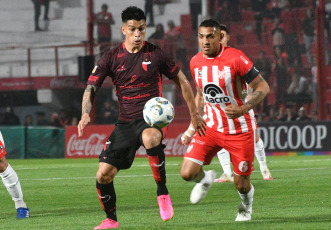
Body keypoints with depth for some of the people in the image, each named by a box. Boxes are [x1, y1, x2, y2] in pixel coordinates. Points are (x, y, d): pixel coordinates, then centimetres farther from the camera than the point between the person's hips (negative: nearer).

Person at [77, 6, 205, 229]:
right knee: (104, 174, -4)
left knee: (150, 138, -41)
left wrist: (194, 113, 10)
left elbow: (182, 81, 9)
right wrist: (86, 114, -17)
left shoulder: (155, 54, -3)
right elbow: (91, 87, 2)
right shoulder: (112, 57, 1)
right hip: (125, 123, 3)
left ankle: (163, 192, -24)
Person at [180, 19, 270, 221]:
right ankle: (205, 180, 25)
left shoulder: (235, 58, -18)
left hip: (240, 129, -4)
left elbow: (263, 87, -13)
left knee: (241, 184, 2)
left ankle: (246, 207, 40)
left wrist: (243, 109, -29)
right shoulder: (196, 62, 0)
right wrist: (192, 128, 12)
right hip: (211, 127, 4)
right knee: (187, 173, -13)